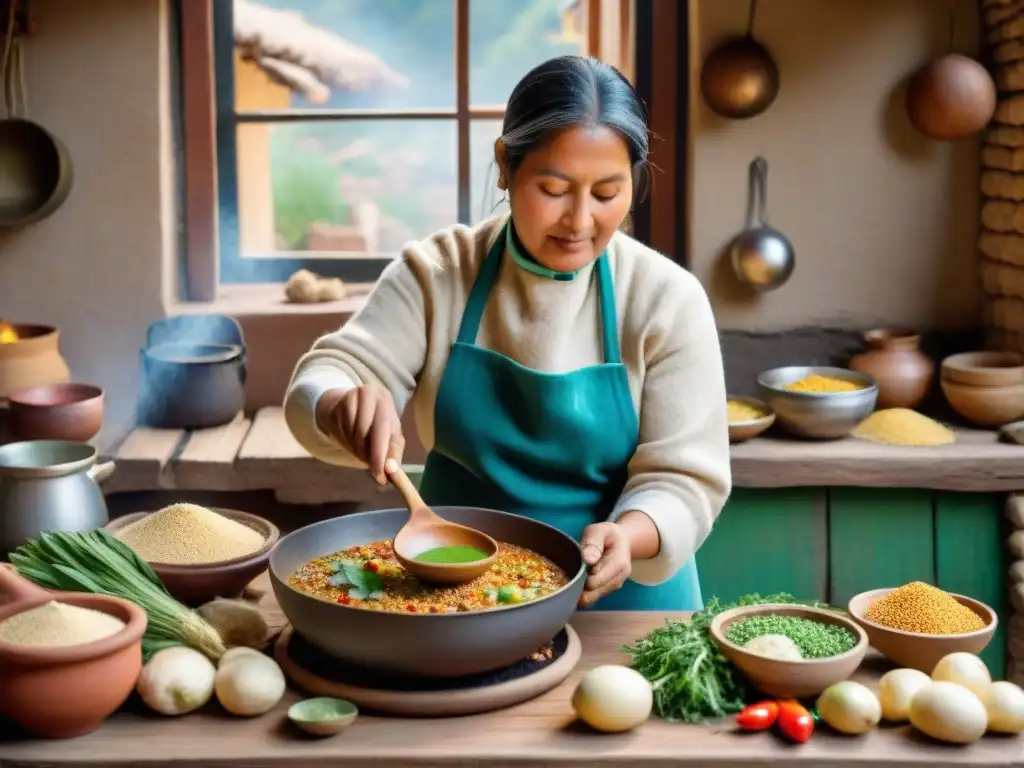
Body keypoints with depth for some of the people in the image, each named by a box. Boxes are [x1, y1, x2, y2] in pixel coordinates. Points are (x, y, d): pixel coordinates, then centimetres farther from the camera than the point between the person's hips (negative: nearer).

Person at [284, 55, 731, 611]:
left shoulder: (668, 299, -7)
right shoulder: (435, 273, -2)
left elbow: (682, 477, -8)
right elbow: (325, 379, -6)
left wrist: (627, 537, -29)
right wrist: (344, 408, -29)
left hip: (620, 600, -2)